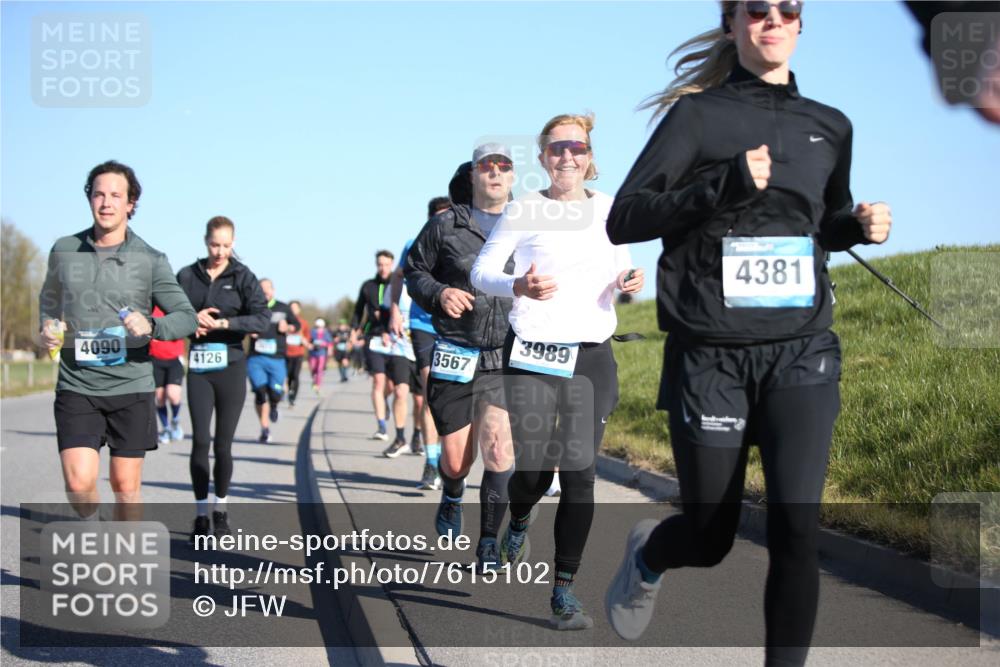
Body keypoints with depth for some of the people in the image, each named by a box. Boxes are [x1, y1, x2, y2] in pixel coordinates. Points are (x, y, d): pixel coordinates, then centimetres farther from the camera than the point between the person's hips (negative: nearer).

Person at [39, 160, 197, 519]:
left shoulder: (150, 260, -2)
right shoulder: (64, 250, 4)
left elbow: (188, 317, -3)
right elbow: (49, 298, 23)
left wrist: (151, 326, -22)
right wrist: (47, 327, 2)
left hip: (131, 386, 0)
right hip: (76, 388, 1)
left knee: (126, 487, 5)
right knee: (79, 483, -12)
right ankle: (91, 523, 21)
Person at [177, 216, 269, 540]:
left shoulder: (243, 277, 0)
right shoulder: (187, 276, 5)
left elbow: (263, 317, -10)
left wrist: (224, 323, -20)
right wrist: (192, 320, -10)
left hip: (231, 366, -1)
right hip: (198, 367, 1)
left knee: (223, 443, 4)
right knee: (200, 440, -6)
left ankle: (220, 508, 20)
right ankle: (201, 513, 1)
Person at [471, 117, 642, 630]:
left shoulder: (608, 208, 10)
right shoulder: (523, 209, 0)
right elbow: (481, 271, 1)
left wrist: (629, 280, -2)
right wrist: (519, 286, -20)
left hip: (592, 356, 2)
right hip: (532, 355, -2)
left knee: (579, 472, -4)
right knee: (533, 472, -5)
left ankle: (564, 592, 3)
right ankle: (519, 523, 34)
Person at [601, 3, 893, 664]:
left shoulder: (830, 127, 11)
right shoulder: (698, 113, 0)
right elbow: (624, 220, -7)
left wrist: (860, 225, 3)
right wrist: (723, 186, -20)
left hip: (800, 352, 2)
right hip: (710, 356, -2)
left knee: (797, 522, -17)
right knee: (711, 538, 8)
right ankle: (648, 553, 44)